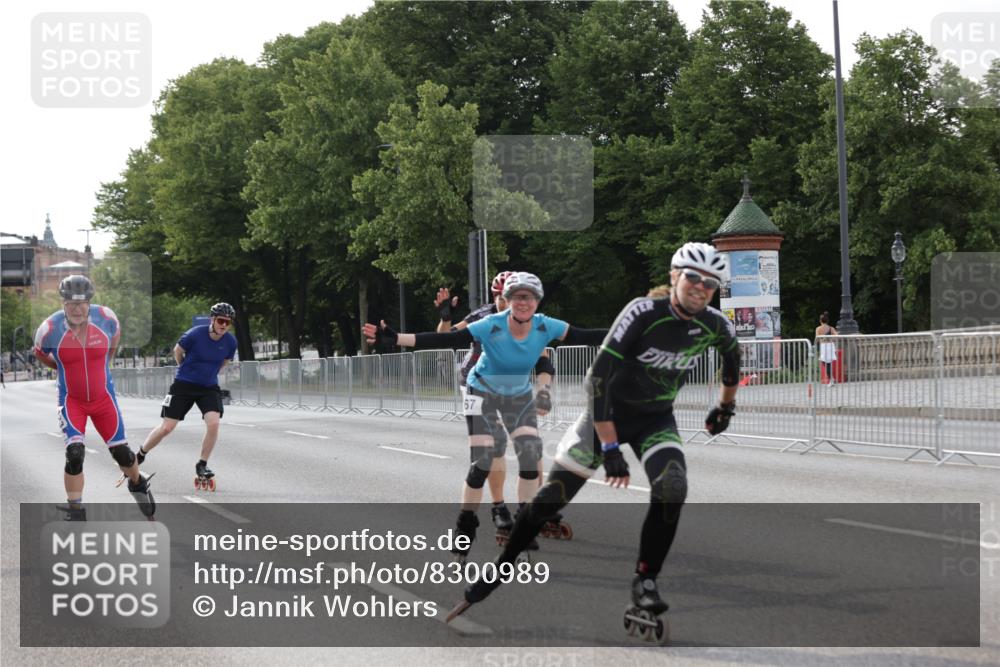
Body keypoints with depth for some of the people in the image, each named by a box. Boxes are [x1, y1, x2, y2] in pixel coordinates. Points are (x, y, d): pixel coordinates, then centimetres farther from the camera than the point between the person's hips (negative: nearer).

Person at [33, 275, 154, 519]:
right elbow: (40, 353, 5)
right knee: (75, 454, -17)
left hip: (103, 396, 2)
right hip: (71, 400, -2)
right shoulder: (50, 329, -19)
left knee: (121, 452, 7)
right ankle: (75, 510, -1)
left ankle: (138, 485, 39)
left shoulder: (105, 317, -14)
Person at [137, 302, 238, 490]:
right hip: (183, 384, -3)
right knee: (166, 427, -4)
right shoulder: (195, 334, -20)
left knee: (214, 423, -19)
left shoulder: (230, 342, -9)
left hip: (209, 387, 3)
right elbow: (177, 351, 1)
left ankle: (202, 466, 0)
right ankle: (140, 456, 20)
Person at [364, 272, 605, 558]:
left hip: (520, 396, 3)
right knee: (482, 463, -11)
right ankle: (465, 528, 8)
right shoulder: (491, 326, -32)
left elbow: (583, 337, -18)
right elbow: (445, 339, -37)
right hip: (484, 394, -3)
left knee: (531, 455, -12)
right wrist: (395, 339, -47)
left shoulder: (545, 327, -22)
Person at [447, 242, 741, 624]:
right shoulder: (644, 313, -26)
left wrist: (727, 405, 26)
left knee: (672, 488, -25)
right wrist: (610, 447, -30)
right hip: (610, 412, -3)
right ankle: (495, 574, 9)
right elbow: (599, 376, -28)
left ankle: (645, 581, -8)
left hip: (656, 420, 3)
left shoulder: (714, 326, -11)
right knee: (553, 495, -7)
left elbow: (732, 354, 15)